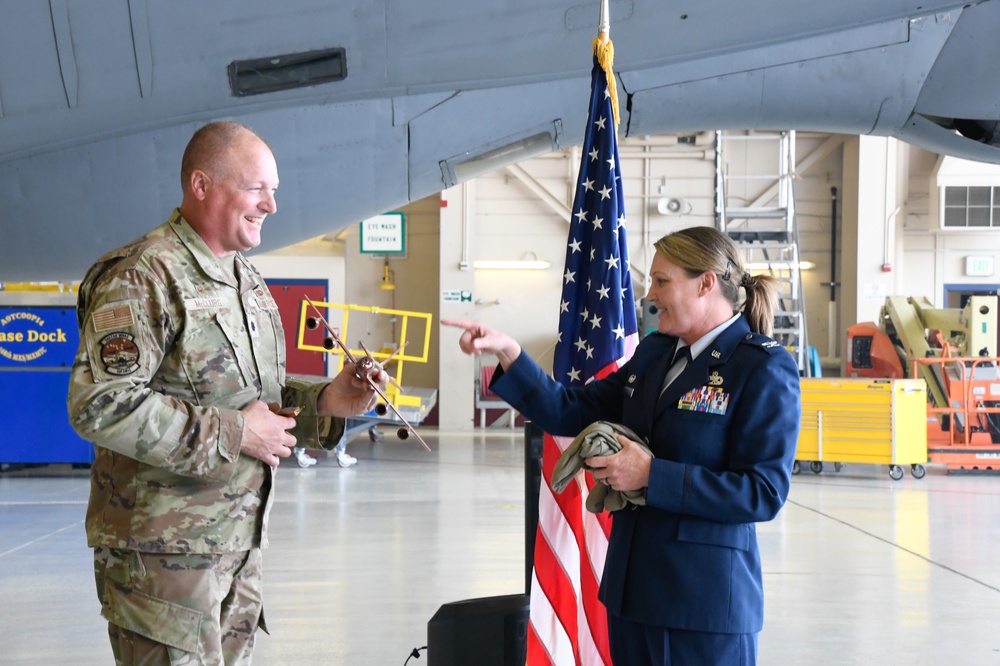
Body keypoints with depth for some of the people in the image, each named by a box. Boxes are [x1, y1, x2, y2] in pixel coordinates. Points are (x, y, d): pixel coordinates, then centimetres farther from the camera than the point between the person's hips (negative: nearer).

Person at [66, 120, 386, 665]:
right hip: (164, 547, -9)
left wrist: (326, 401, 1)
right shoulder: (143, 276, -14)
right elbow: (99, 406, -24)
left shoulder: (246, 279, 16)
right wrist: (233, 432, -20)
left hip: (240, 539, 9)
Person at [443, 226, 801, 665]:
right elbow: (572, 412, 10)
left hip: (704, 600, -7)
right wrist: (508, 353, -3)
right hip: (633, 587, 7)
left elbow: (765, 492, -18)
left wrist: (651, 475, -20)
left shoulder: (765, 368, -12)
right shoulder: (653, 353, 11)